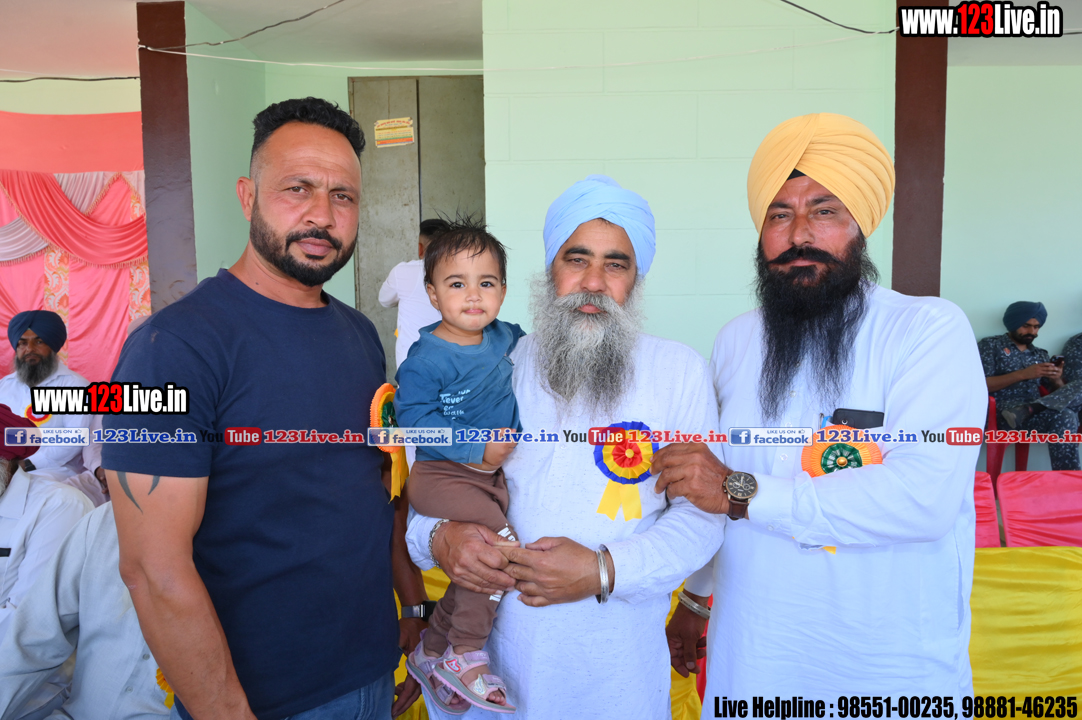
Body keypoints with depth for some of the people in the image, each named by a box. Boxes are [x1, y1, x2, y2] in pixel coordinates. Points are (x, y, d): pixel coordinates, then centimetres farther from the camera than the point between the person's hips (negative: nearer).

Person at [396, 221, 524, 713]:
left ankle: (431, 653, 31)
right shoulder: (427, 358, -16)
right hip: (441, 474, -7)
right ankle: (465, 656, -5)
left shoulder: (507, 339, 5)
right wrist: (477, 447, -23)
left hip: (493, 473, 7)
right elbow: (414, 417, -22)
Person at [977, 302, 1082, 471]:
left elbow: (1057, 392, 20)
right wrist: (1022, 374, -13)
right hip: (1003, 410, -6)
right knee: (1063, 416, -33)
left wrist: (1056, 380, -4)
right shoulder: (991, 345, 8)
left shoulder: (1041, 355, 25)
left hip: (1037, 411, 6)